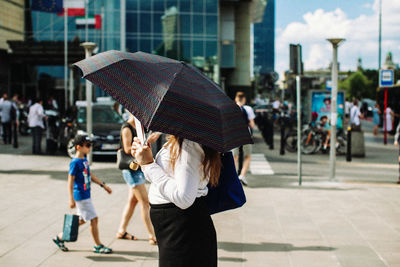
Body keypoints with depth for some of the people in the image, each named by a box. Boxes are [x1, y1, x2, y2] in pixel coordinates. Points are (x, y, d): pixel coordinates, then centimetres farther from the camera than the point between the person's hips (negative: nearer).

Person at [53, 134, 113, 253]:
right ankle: (98, 246, 8)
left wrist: (103, 185, 20)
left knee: (82, 220, 17)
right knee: (94, 219, -4)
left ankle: (60, 237, 27)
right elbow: (70, 181, -17)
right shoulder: (75, 162, -17)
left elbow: (90, 175, 21)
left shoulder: (84, 159, 10)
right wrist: (71, 200, -19)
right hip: (80, 196, -10)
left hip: (86, 194, 10)